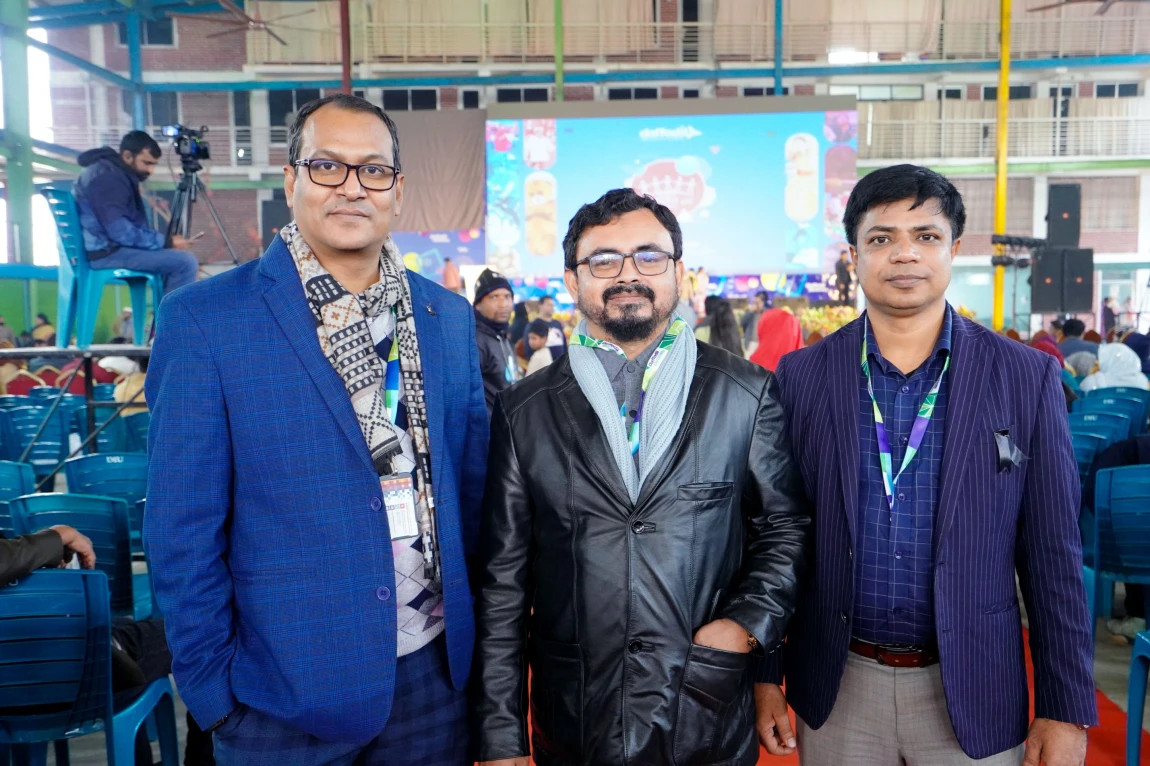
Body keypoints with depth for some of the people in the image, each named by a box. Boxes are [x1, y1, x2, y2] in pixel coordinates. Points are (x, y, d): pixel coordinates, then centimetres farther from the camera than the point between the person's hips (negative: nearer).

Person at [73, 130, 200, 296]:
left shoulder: (118, 173, 14)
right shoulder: (107, 178, -18)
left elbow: (134, 224, 18)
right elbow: (120, 232, -25)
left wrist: (165, 240, 4)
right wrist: (167, 242, -19)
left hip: (109, 244, 11)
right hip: (106, 252, -11)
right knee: (185, 262, -19)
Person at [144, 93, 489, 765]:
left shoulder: (451, 316, 2)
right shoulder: (205, 320, -10)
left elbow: (472, 486, 7)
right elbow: (183, 531, -8)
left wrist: (476, 630, 7)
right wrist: (212, 687, -6)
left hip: (437, 672, 4)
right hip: (287, 690, -3)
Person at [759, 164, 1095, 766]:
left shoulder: (1027, 377, -5)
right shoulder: (802, 376, -4)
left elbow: (1052, 556, -2)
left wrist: (1067, 708, -2)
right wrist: (766, 674, 1)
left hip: (972, 693, 0)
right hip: (836, 689, 1)